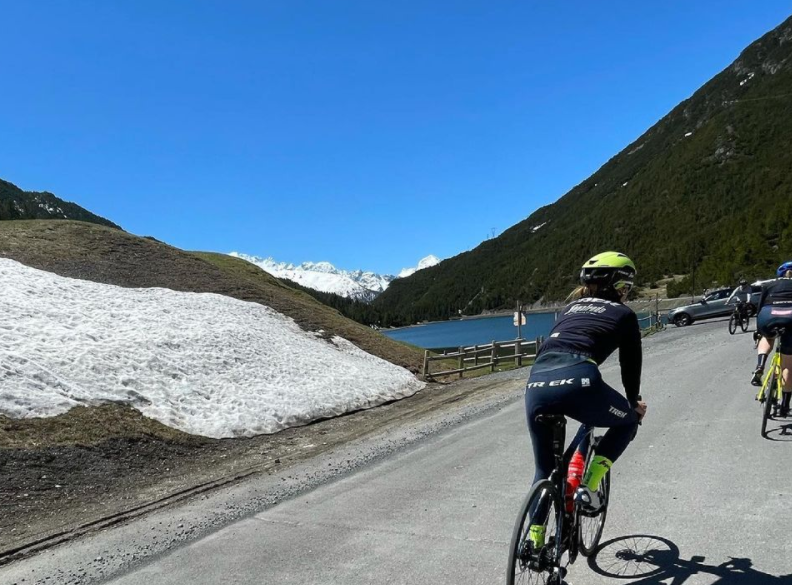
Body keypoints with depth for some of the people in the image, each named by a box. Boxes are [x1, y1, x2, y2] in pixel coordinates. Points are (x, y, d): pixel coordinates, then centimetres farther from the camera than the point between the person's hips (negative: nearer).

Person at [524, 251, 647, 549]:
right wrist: (634, 403, 45)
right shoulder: (624, 314, 20)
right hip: (576, 380, -5)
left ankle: (534, 541, 23)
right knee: (626, 422, 27)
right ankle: (588, 486, 14)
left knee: (545, 469, 24)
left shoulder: (570, 309, 33)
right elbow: (631, 365, 26)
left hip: (536, 383, 5)